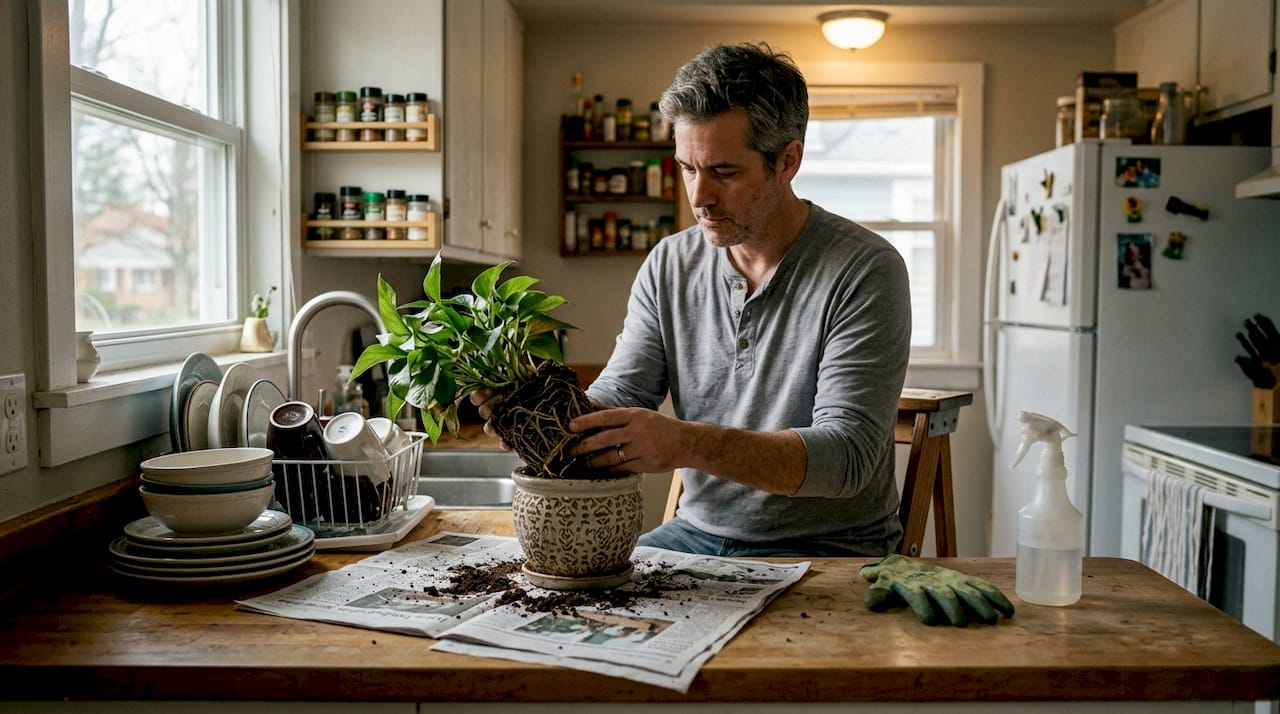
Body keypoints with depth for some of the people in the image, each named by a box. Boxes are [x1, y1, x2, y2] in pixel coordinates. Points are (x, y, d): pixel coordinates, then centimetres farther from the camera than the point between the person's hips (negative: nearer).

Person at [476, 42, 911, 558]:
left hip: (826, 552, -4)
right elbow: (616, 399, 0)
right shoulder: (667, 266, 2)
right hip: (696, 532, 4)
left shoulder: (866, 271, -14)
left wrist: (688, 443, -36)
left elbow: (847, 455, -22)